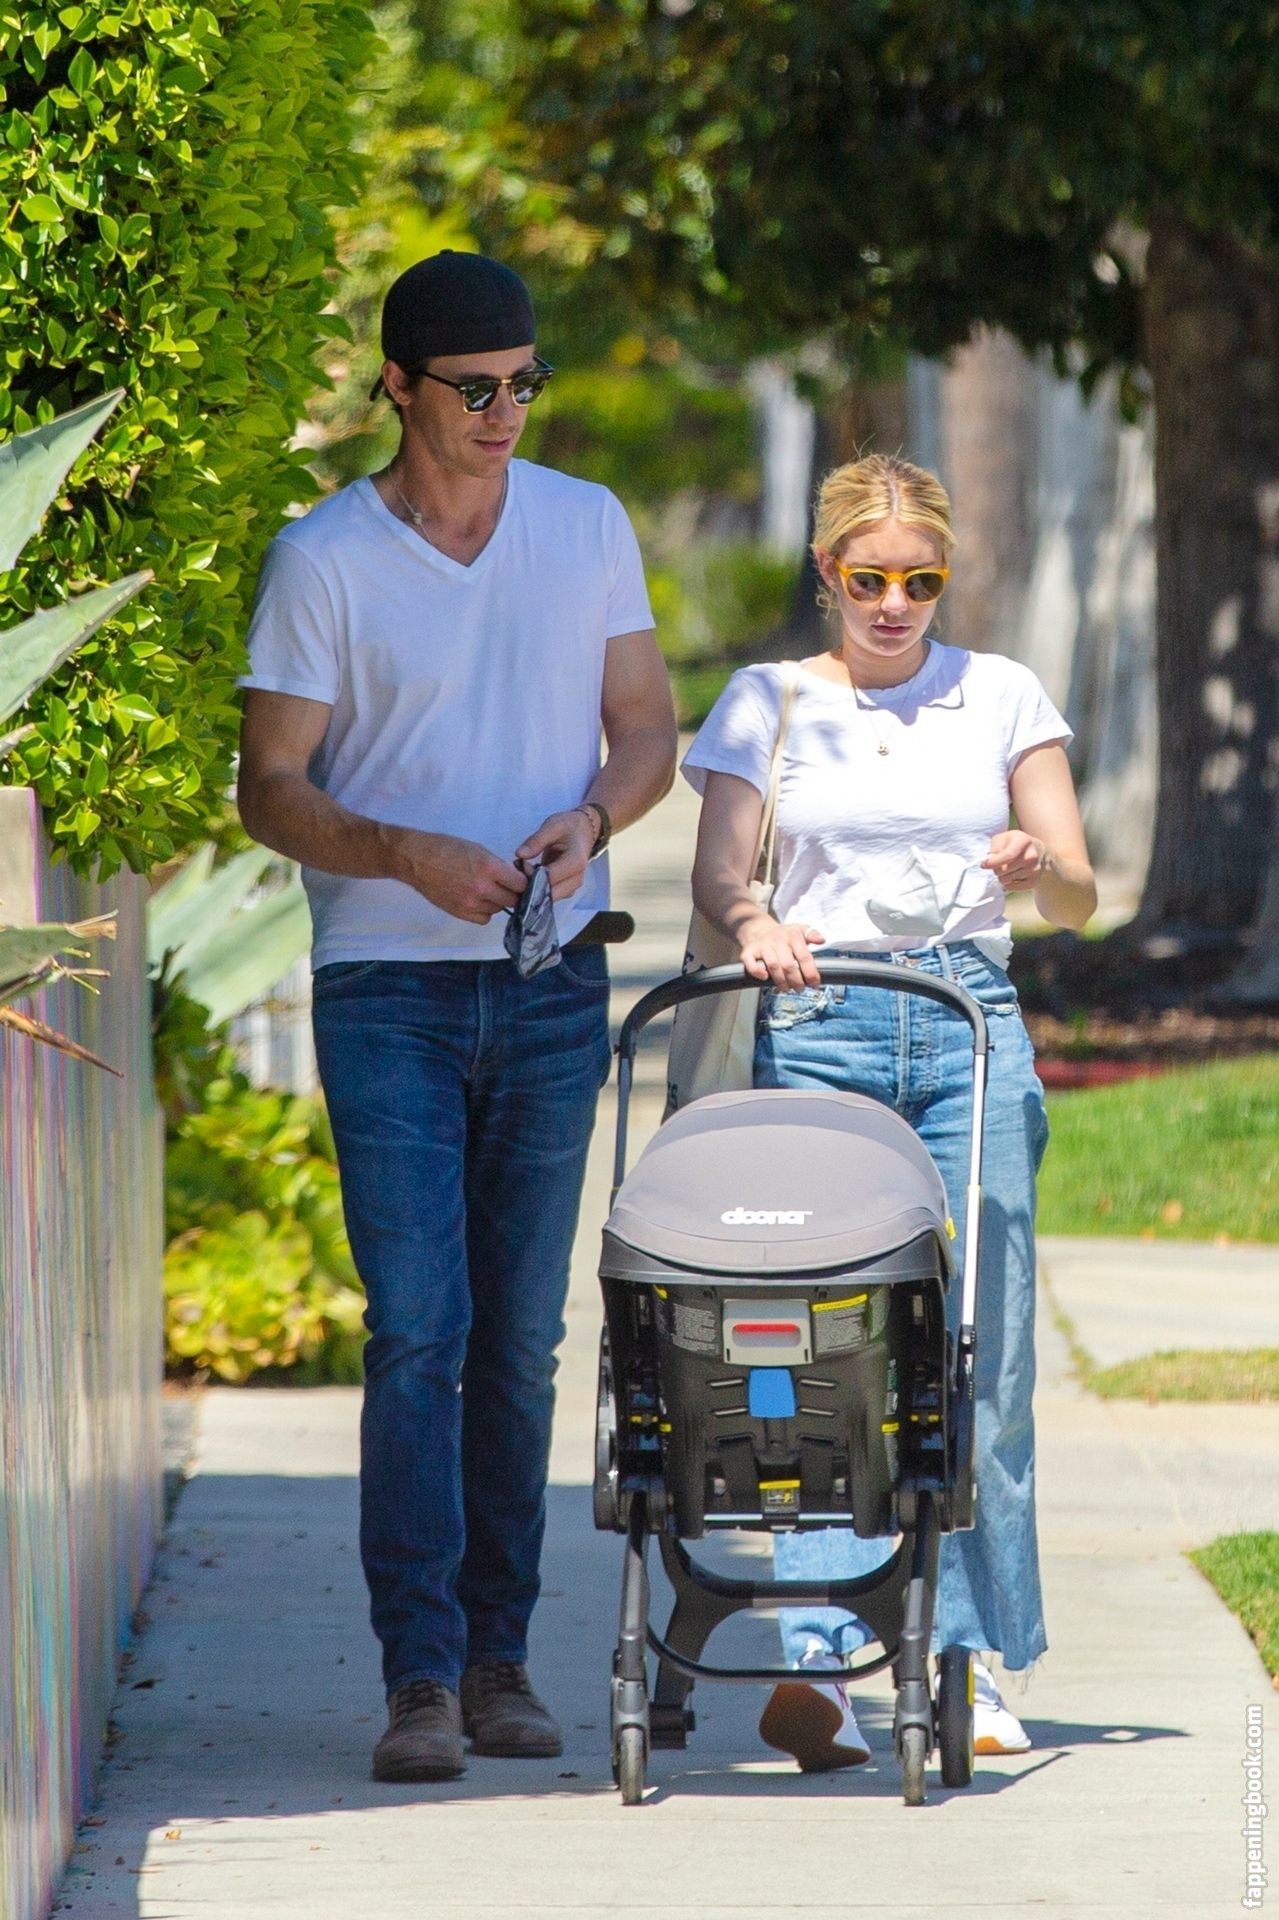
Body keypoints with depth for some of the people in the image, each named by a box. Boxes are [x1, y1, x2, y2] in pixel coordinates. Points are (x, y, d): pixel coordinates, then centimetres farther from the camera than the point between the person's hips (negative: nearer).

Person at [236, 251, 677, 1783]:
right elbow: (269, 790, -4)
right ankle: (420, 1675, -12)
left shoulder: (587, 529, 8)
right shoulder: (323, 560, -3)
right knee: (417, 1329, -11)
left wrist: (588, 816, -11)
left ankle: (500, 1657, 15)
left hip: (551, 983, 3)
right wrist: (412, 856, -21)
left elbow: (648, 733, 12)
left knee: (522, 1338, 7)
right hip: (389, 985, -3)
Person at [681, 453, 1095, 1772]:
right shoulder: (768, 705, 11)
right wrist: (754, 925, -18)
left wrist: (1034, 867, -14)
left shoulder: (1000, 698, 12)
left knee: (980, 1345, -5)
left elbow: (1079, 897, 9)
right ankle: (815, 1659, -18)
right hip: (819, 1023, -1)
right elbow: (716, 876, 5)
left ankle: (968, 1659, 3)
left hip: (970, 1021, 1)